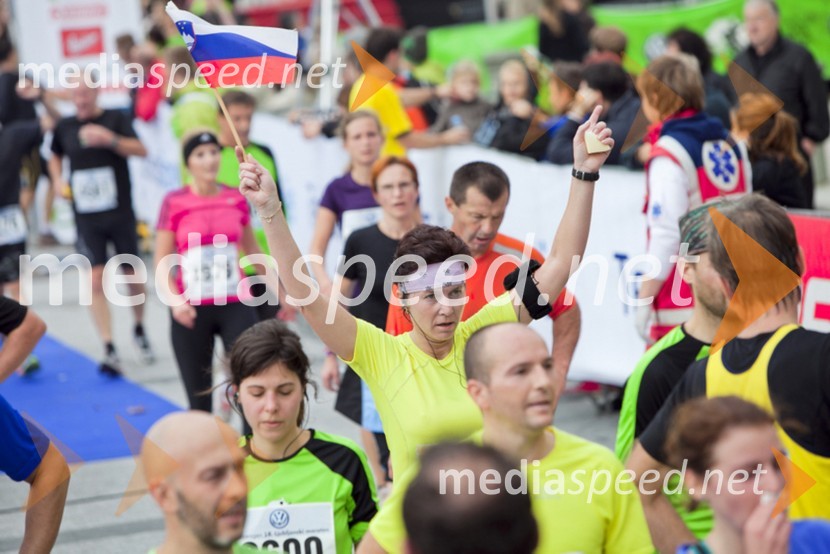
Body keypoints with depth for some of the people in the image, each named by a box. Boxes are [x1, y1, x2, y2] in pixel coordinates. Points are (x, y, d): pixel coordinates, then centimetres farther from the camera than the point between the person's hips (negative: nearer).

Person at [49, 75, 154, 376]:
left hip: (120, 213, -1)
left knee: (133, 275, 7)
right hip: (86, 217, 1)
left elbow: (141, 149, -15)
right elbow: (55, 157, 23)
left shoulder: (115, 119, -3)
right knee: (96, 280, -9)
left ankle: (139, 330, 34)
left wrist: (110, 138, -29)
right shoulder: (64, 126, 5)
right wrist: (57, 179, 4)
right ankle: (109, 350, -8)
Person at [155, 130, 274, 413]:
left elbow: (251, 248, 18)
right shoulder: (174, 202, -3)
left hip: (236, 305, 1)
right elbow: (163, 259, -2)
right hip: (191, 310, -1)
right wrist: (174, 299, -17)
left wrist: (277, 287, 19)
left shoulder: (236, 198, 4)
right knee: (199, 397, 6)